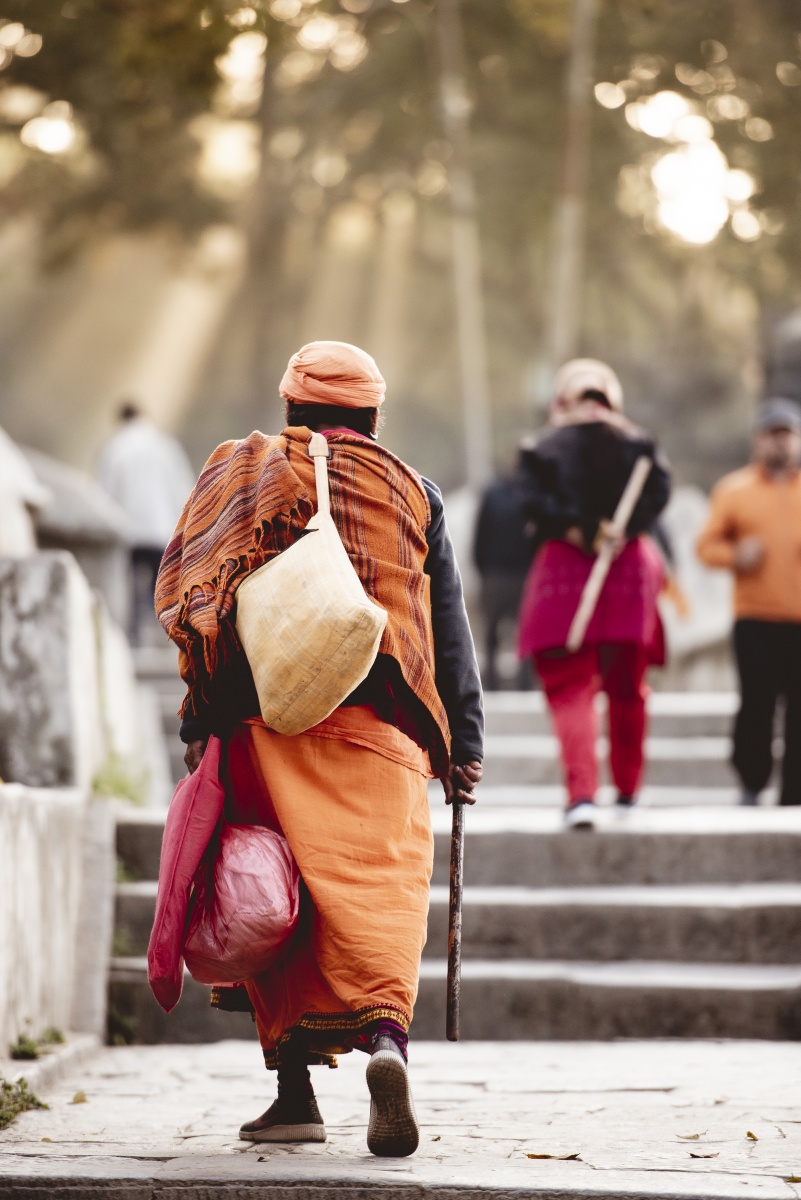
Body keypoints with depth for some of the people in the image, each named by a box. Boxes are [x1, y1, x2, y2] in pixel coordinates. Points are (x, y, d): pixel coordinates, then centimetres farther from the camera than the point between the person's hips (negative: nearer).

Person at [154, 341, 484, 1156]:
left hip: (262, 719, 1)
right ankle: (386, 1036, -35)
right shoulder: (409, 494, 13)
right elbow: (448, 631, 12)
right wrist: (463, 742, 15)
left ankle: (294, 1090, 9)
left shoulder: (240, 478, 13)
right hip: (376, 723, -1)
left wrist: (198, 725, 8)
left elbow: (195, 607, 5)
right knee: (377, 883, -9)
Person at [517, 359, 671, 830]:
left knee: (570, 687, -2)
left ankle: (582, 791, -19)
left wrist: (576, 531, -11)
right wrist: (622, 532, -13)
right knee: (627, 687, 15)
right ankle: (628, 787, 27)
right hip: (631, 569, 2)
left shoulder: (545, 449, 3)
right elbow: (660, 489, -8)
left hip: (564, 564, -2)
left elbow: (534, 499, -12)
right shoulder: (639, 445, 7)